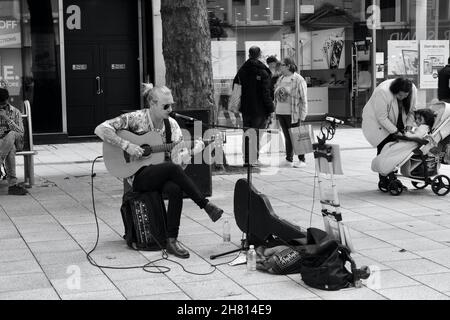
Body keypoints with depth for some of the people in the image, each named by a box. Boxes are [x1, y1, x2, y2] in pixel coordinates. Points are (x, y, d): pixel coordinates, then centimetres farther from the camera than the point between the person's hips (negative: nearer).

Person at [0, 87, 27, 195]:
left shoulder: (15, 112, 7)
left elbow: (21, 133, -5)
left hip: (15, 141, 0)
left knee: (11, 135, -38)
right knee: (10, 149, -38)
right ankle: (12, 184, -46)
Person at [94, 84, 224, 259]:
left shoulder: (171, 124, 7)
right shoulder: (136, 118, -8)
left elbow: (179, 154, 3)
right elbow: (100, 129, -16)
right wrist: (127, 145, -24)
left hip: (162, 176, 5)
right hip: (139, 176, -4)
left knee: (176, 189, -32)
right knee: (173, 168, -33)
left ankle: (171, 241, -24)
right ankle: (206, 205, -24)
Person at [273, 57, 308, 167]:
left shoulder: (298, 80, -9)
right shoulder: (281, 79, 11)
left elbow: (303, 99, -10)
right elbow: (276, 96, 17)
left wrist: (302, 116, -13)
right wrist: (275, 111, 13)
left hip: (292, 114, -6)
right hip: (281, 112, 6)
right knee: (287, 137, 12)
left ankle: (302, 160, 8)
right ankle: (289, 159, 19)